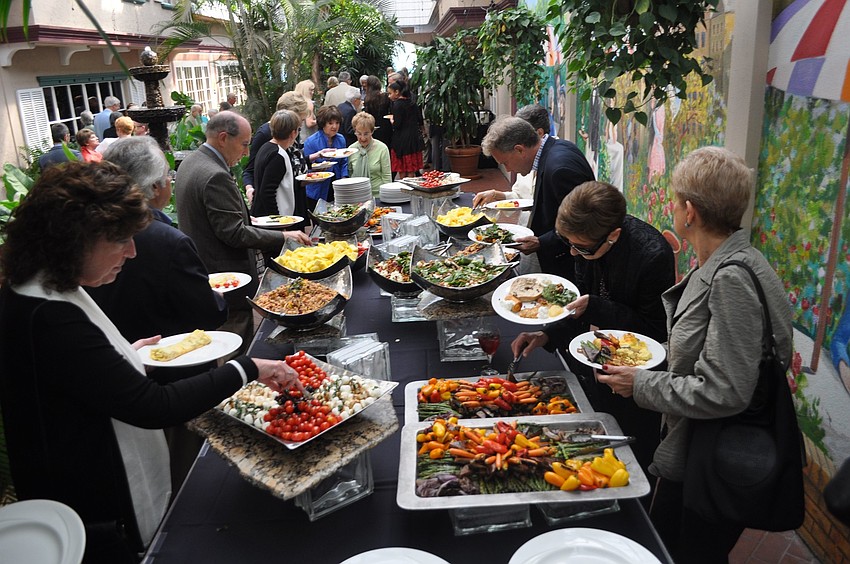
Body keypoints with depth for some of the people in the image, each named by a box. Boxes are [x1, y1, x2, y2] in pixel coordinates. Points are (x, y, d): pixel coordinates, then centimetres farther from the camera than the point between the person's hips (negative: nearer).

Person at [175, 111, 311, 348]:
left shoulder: (190, 163, 8)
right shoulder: (216, 177, -24)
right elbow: (234, 234, -24)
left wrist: (243, 215, 19)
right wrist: (283, 237, -19)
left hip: (202, 273, 11)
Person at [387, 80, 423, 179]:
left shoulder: (397, 104, -13)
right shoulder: (412, 103, 7)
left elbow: (397, 125, -18)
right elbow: (420, 120, 9)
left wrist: (391, 120, 2)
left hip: (401, 139, -7)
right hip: (414, 138, 7)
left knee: (402, 171, 2)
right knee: (411, 170, 10)